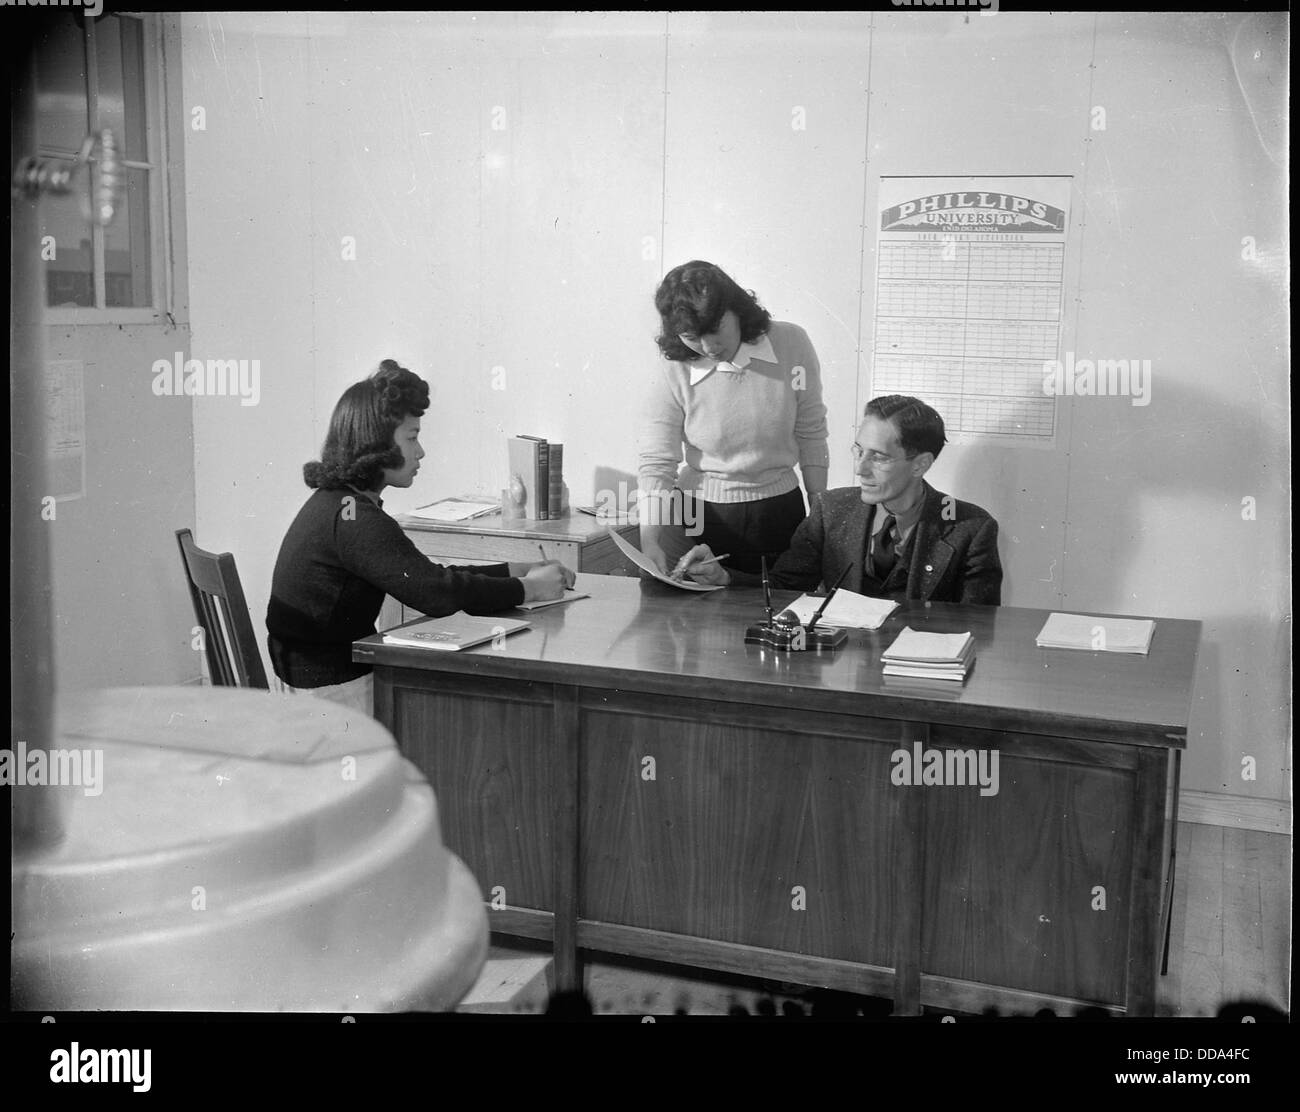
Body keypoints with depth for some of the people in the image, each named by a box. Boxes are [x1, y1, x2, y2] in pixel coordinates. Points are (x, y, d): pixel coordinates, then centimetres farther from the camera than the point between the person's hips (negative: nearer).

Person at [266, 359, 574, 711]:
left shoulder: (336, 501, 9)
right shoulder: (353, 518, -22)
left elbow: (425, 576, 11)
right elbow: (435, 593, -27)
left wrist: (520, 570, 4)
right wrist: (528, 588, -14)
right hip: (333, 689, -9)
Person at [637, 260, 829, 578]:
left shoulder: (790, 343, -10)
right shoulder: (674, 373, -14)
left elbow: (811, 435, -1)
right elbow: (655, 464, -14)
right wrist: (649, 541, -27)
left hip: (779, 512, 1)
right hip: (698, 514, -1)